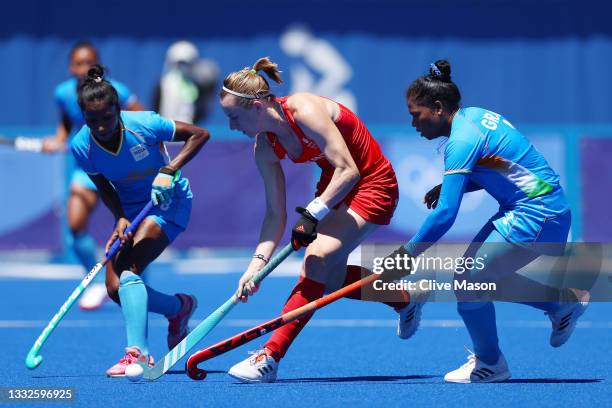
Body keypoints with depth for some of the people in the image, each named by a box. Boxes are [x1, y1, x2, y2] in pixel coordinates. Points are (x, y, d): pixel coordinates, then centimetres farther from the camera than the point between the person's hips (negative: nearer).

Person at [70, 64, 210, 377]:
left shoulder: (144, 125, -25)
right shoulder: (81, 146, -15)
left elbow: (199, 134, -15)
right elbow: (105, 188, -4)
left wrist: (169, 171, -26)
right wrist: (120, 219, -22)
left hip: (168, 201, -5)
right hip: (130, 209, 5)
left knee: (127, 268, -28)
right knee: (116, 289, -7)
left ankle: (137, 353, -34)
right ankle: (179, 307, 20)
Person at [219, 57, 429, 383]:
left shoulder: (305, 111, -29)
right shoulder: (264, 148, -7)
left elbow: (348, 171, -31)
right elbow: (275, 215, -3)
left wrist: (314, 213, -36)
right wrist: (258, 262, -13)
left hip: (371, 185, -9)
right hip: (334, 187, 9)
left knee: (319, 259, -22)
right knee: (327, 276, 4)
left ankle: (270, 358, -24)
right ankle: (404, 299, 31)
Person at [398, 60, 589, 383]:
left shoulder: (462, 141, -21)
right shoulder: (473, 115, 8)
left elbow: (445, 214, -26)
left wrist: (408, 254, -19)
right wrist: (450, 187, 10)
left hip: (533, 217, -10)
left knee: (468, 280, -9)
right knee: (479, 275, 12)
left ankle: (490, 364, 9)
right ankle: (562, 301, 21)